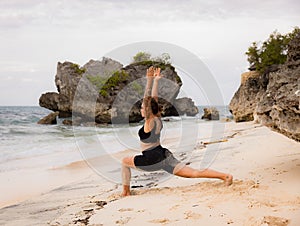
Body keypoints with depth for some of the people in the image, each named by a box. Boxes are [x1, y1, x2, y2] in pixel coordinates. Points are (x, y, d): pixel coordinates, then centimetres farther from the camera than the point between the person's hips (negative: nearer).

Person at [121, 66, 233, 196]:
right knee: (195, 173, -3)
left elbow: (147, 99, -19)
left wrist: (150, 80, -20)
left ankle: (126, 191, 15)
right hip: (164, 155, 8)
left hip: (152, 159, -7)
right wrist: (155, 81, 16)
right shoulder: (158, 119, 6)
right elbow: (154, 99, 15)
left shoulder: (149, 122, -13)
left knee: (125, 161, 14)